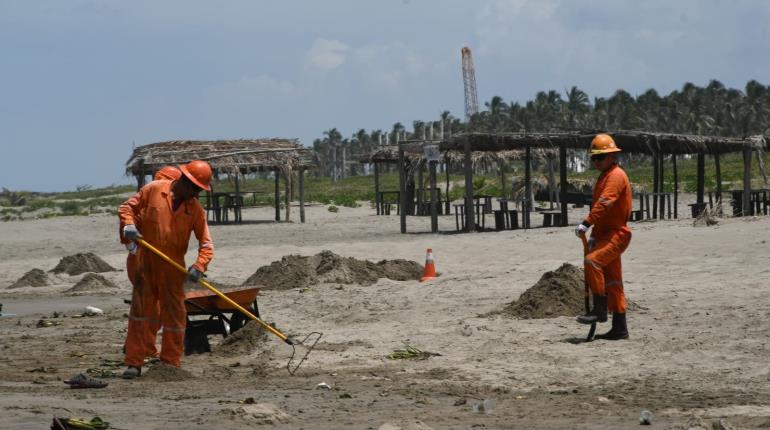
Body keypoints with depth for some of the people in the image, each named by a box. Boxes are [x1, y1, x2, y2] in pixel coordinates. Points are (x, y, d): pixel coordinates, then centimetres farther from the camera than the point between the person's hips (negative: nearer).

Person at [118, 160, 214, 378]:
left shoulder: (195, 209, 1)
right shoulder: (153, 190, -4)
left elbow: (206, 242, -2)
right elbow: (127, 207, 3)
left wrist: (199, 265, -18)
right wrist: (129, 224, -18)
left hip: (173, 268, 2)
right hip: (145, 263, -2)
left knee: (174, 315, 6)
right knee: (141, 311, -1)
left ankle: (171, 363, 15)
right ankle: (134, 363, 0)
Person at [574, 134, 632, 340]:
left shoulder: (616, 175, -11)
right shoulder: (605, 176, 22)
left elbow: (604, 203, -26)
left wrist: (587, 223, -34)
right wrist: (594, 236, 26)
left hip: (616, 234, -10)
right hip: (605, 234, 10)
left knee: (592, 262, -29)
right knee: (612, 282, 9)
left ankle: (599, 309, -23)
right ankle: (619, 328, 12)